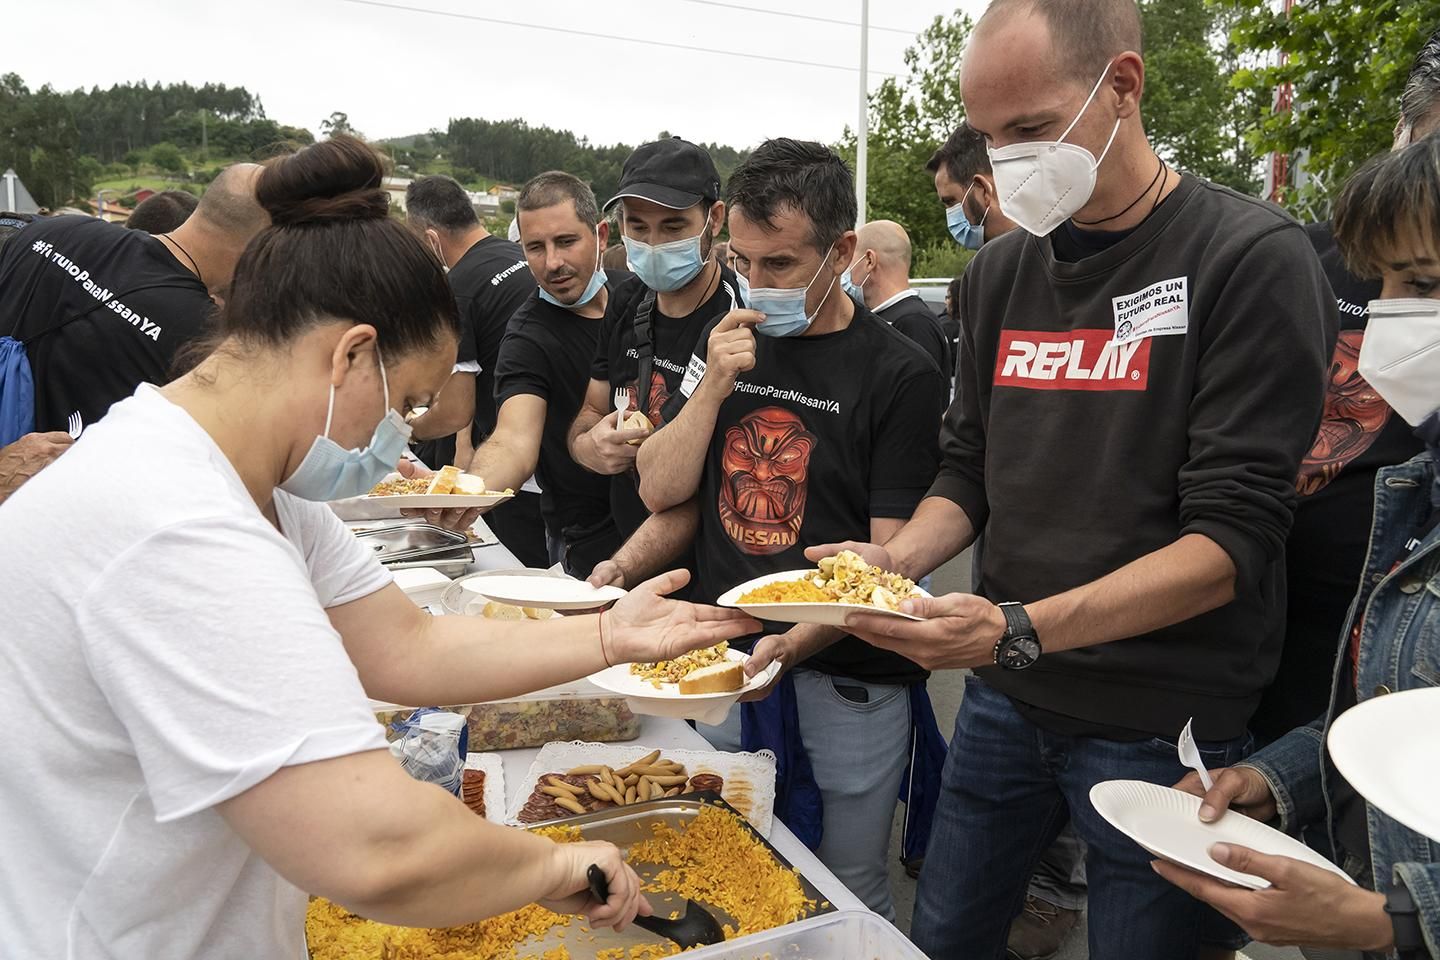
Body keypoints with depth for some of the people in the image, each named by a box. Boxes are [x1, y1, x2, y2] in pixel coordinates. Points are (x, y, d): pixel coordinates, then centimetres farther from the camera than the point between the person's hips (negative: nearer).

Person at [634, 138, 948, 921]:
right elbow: (659, 491, 3)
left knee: (849, 898, 13)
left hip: (846, 681, -4)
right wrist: (714, 388, -11)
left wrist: (795, 643, -27)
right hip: (723, 666, 5)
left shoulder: (900, 375, -10)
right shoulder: (730, 345, 7)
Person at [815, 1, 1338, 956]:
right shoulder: (1000, 273, 5)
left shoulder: (1252, 258, -12)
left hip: (1162, 723, -4)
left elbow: (1232, 538, -18)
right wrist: (896, 558, -9)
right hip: (1007, 700, 5)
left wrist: (1019, 629, -29)